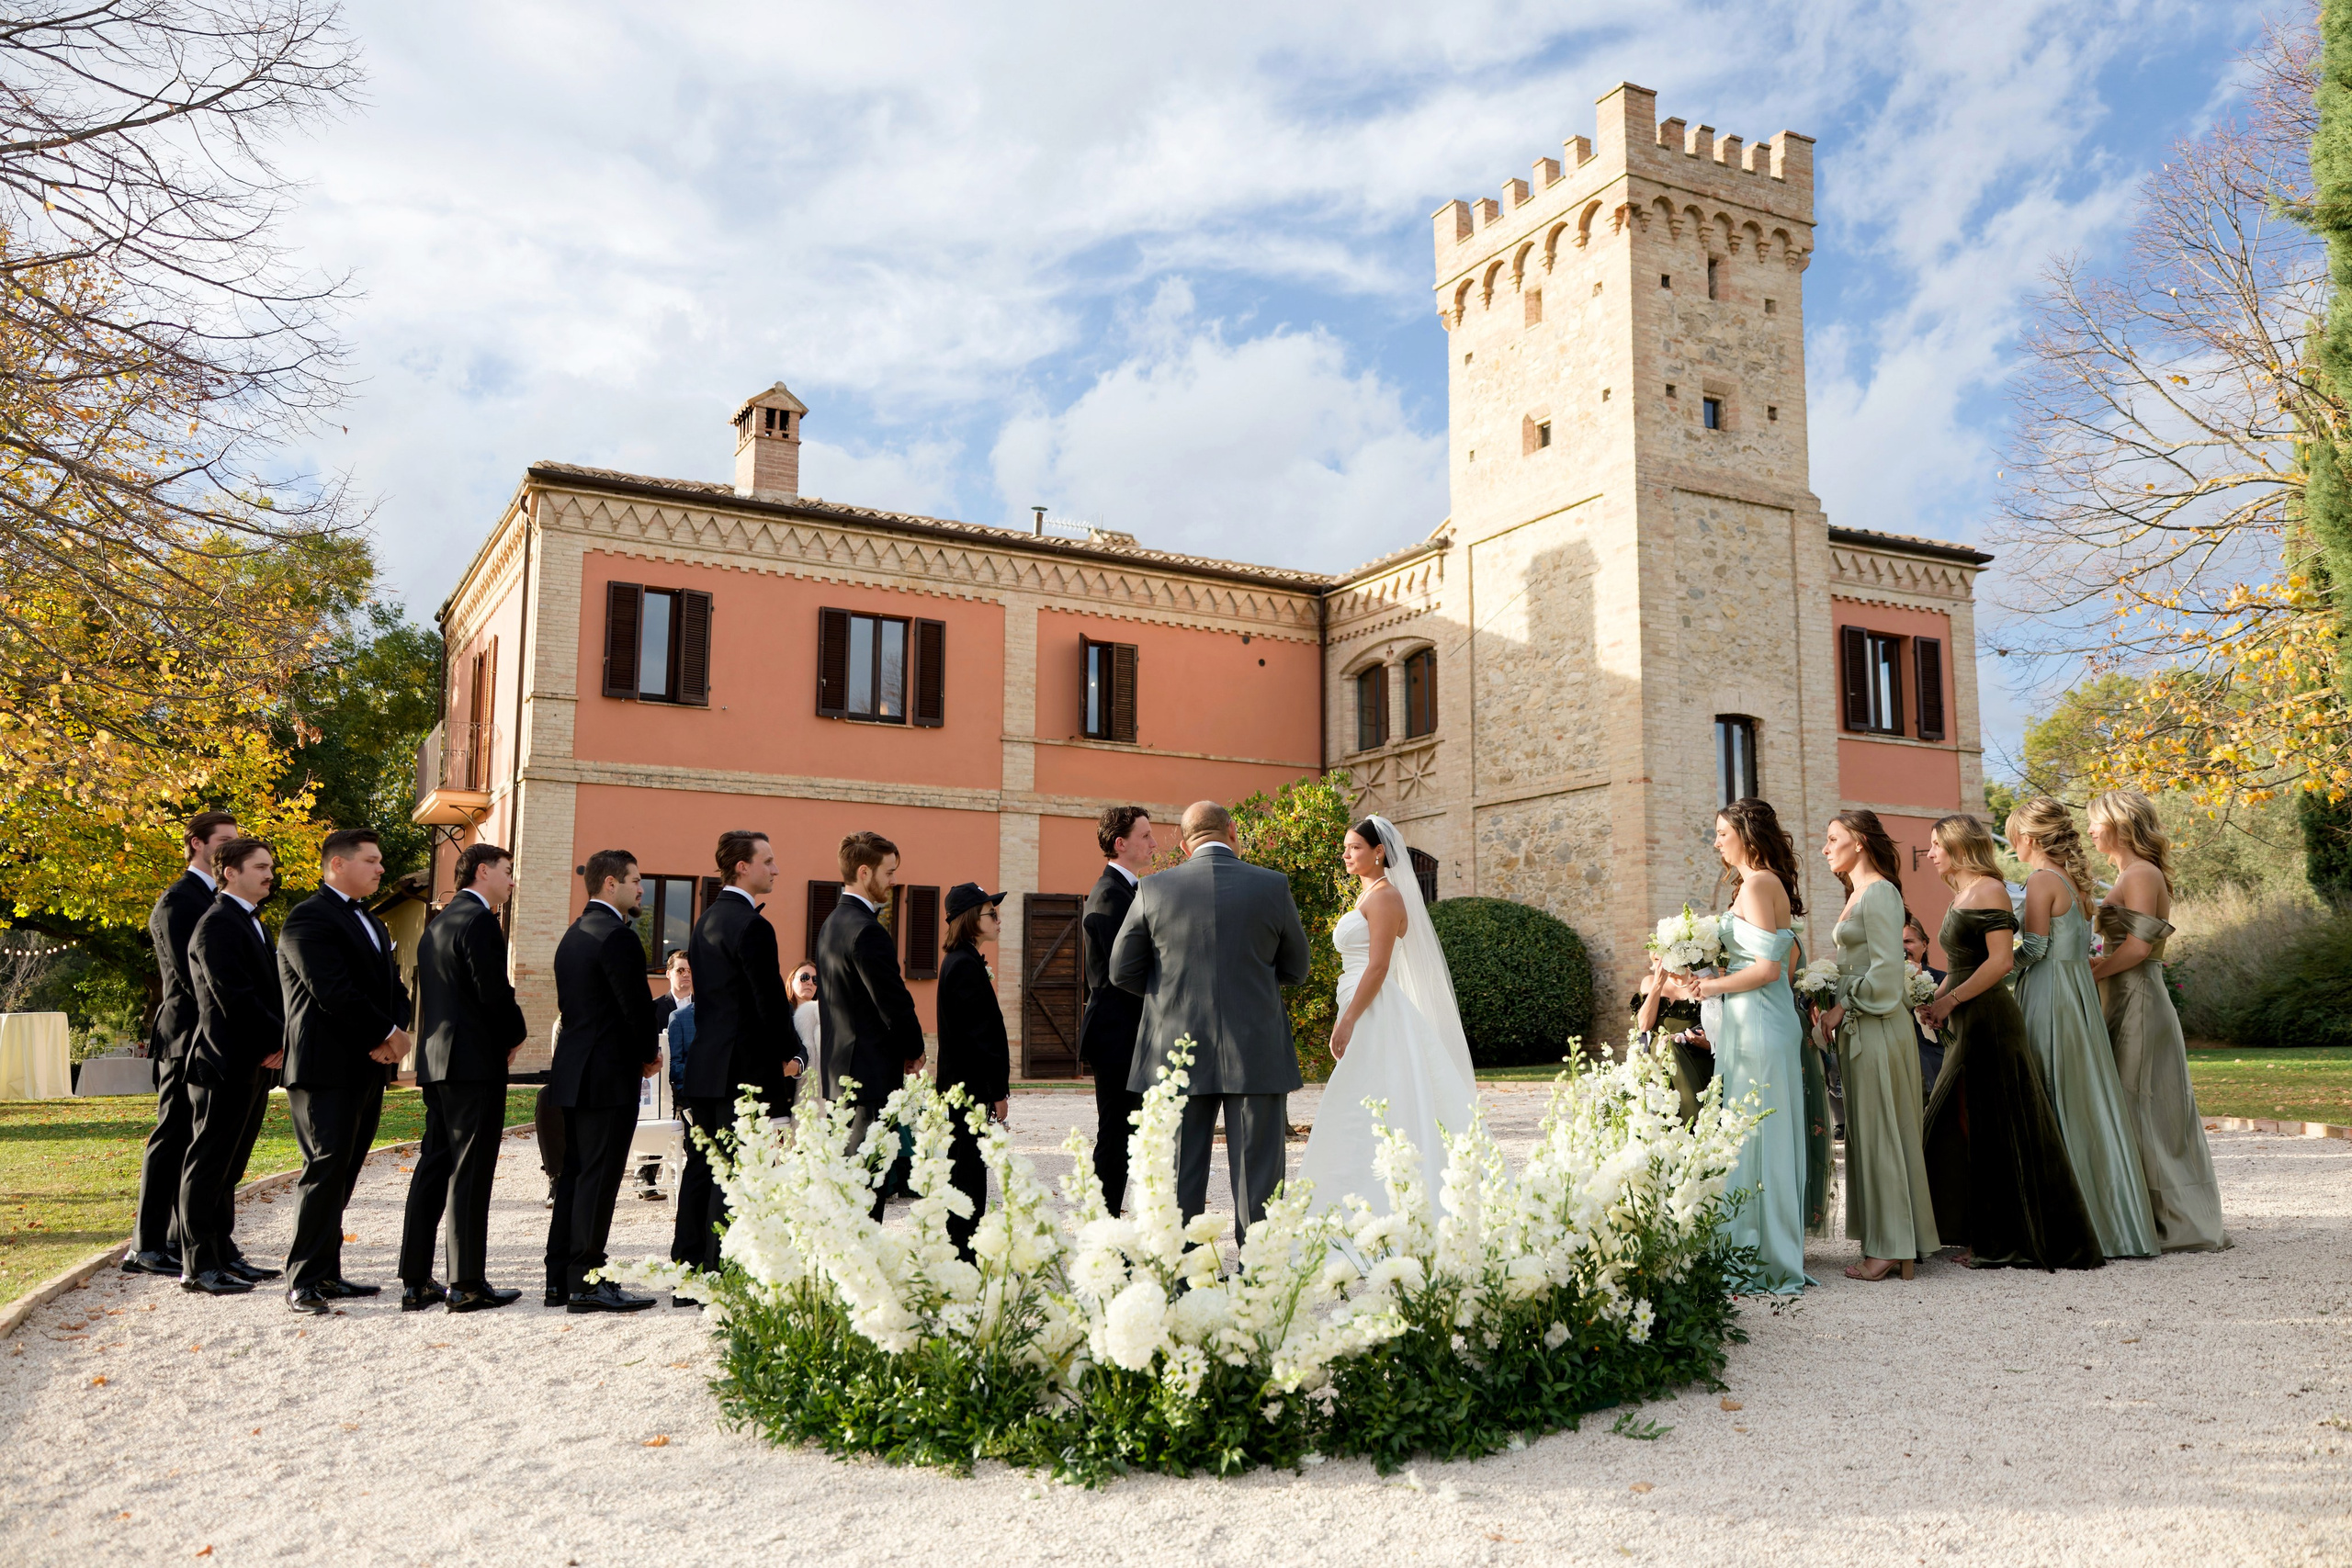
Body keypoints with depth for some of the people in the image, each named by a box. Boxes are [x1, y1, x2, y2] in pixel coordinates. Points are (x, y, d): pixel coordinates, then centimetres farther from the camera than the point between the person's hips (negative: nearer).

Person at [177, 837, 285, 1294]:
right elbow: (233, 999, -20)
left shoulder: (251, 923, 18)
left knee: (228, 1168, 15)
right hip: (226, 1064, -9)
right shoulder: (217, 926, -13)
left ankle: (223, 1255, 22)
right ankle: (198, 1265, 3)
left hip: (254, 1063, 9)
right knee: (208, 1165, -2)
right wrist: (281, 1038, -14)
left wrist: (278, 1041, 2)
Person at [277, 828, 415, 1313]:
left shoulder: (373, 925, 21)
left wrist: (397, 1030, -4)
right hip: (326, 1069, -9)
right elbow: (332, 991, -19)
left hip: (367, 1068, 9)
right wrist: (386, 1034, -12)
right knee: (325, 1169, -9)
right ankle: (303, 1282, -3)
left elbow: (394, 987, 17)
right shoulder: (309, 918, -9)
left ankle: (326, 1273, 17)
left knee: (343, 1172, 11)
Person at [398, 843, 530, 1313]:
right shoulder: (479, 921, -13)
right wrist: (516, 1034, -2)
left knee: (433, 1167, 12)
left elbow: (437, 994, 17)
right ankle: (467, 1284, -1)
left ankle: (415, 1281, 16)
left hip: (436, 1062, 9)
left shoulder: (438, 922, 16)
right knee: (470, 1172, -5)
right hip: (475, 1062, -9)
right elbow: (495, 992, -19)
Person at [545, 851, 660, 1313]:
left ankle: (560, 1278, 18)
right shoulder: (617, 936, -16)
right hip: (609, 1075, -10)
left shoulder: (575, 934, 15)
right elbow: (636, 1005, -17)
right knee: (598, 1177, -5)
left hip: (574, 1070, 10)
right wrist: (650, 1053, 2)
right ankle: (586, 1282, -1)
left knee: (574, 1173, 13)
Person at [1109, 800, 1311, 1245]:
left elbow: (1122, 971, 4)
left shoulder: (1154, 889, -1)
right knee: (1257, 1180, 5)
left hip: (1178, 1055, 1)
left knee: (1179, 1182, 8)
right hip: (1256, 1056, -1)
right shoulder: (1273, 886, -2)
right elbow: (1295, 969, 8)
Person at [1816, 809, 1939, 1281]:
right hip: (1859, 1025, 9)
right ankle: (1886, 1242, 14)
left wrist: (1843, 1009, -14)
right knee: (1868, 1131, 10)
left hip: (1878, 1025, -9)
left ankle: (1890, 1248, 1)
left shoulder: (1879, 892, -12)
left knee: (1881, 1131, -5)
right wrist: (1836, 1010, 9)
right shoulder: (1858, 893, 17)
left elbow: (1886, 969, -19)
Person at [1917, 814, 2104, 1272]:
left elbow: (2001, 961, -18)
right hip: (1965, 1027, 9)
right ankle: (1982, 1237, 17)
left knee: (1996, 1130, -3)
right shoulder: (1961, 895, 17)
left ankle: (2007, 1242, 5)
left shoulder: (1989, 890, -10)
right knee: (1962, 1127, 10)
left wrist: (1950, 1000, -17)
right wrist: (1934, 1000, 5)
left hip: (1991, 1022, -9)